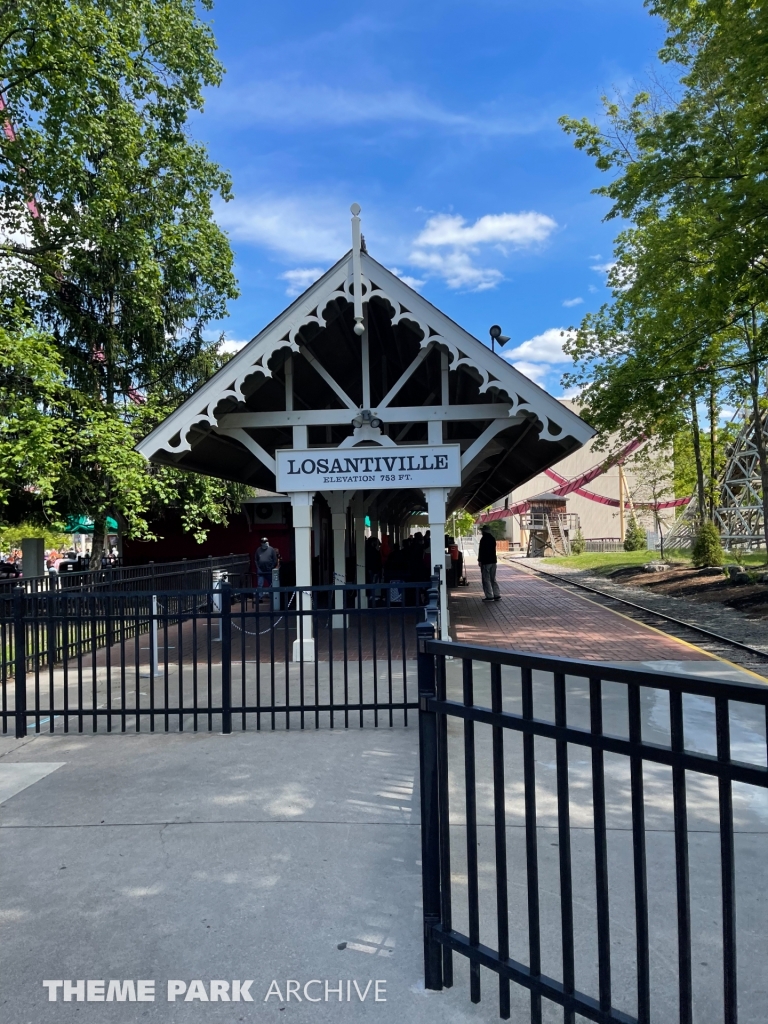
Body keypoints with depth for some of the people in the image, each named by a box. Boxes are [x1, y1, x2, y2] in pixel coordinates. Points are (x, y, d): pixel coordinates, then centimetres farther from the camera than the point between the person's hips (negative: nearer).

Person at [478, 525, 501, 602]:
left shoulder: (483, 539, -13)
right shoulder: (493, 538, 10)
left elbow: (481, 550, -14)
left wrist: (479, 560, -8)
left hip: (485, 562, -7)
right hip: (493, 561, 7)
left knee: (486, 580, -2)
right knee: (493, 579, 13)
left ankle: (489, 596, -3)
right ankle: (497, 595, 10)